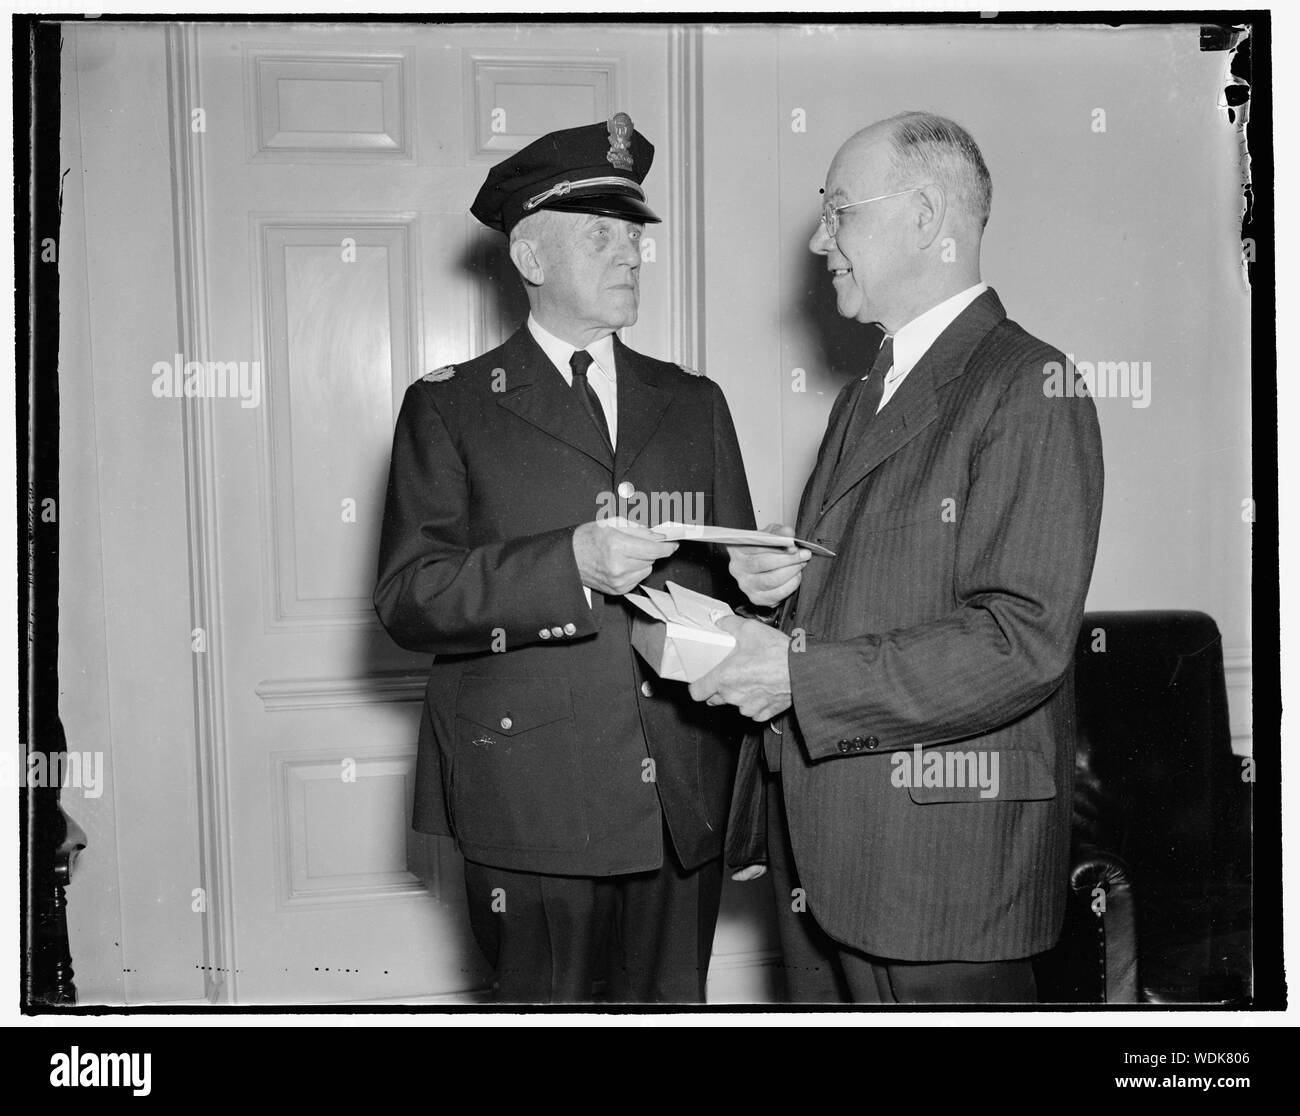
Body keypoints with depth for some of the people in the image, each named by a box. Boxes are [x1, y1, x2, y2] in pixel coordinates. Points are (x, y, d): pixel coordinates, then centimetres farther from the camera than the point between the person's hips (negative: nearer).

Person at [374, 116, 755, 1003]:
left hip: (686, 799, 4)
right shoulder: (450, 408, 2)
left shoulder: (694, 403, 14)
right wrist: (570, 564, -21)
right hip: (532, 808, -3)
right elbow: (406, 598, -8)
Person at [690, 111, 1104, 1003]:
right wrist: (779, 582, 2)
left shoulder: (1031, 387, -12)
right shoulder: (864, 398, 18)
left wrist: (799, 674, -21)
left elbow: (1024, 639, -21)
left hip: (944, 859, -8)